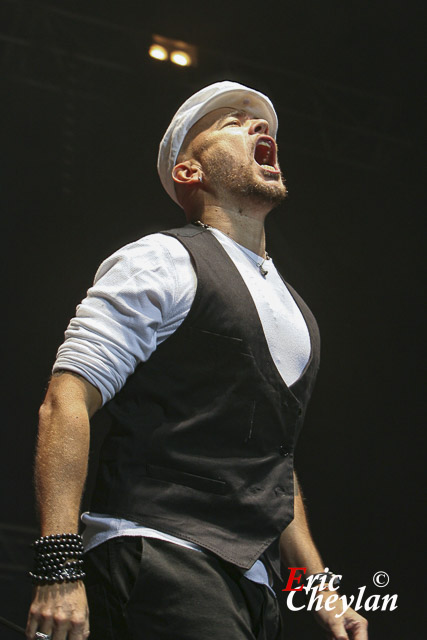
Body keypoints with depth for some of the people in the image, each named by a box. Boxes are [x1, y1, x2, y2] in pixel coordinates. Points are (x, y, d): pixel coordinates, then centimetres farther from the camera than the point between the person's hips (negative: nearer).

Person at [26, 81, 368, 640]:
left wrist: (319, 587, 21)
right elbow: (67, 404, -12)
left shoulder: (292, 309, 23)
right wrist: (60, 570, -21)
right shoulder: (163, 262, -2)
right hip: (158, 567, -7)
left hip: (251, 591, 8)